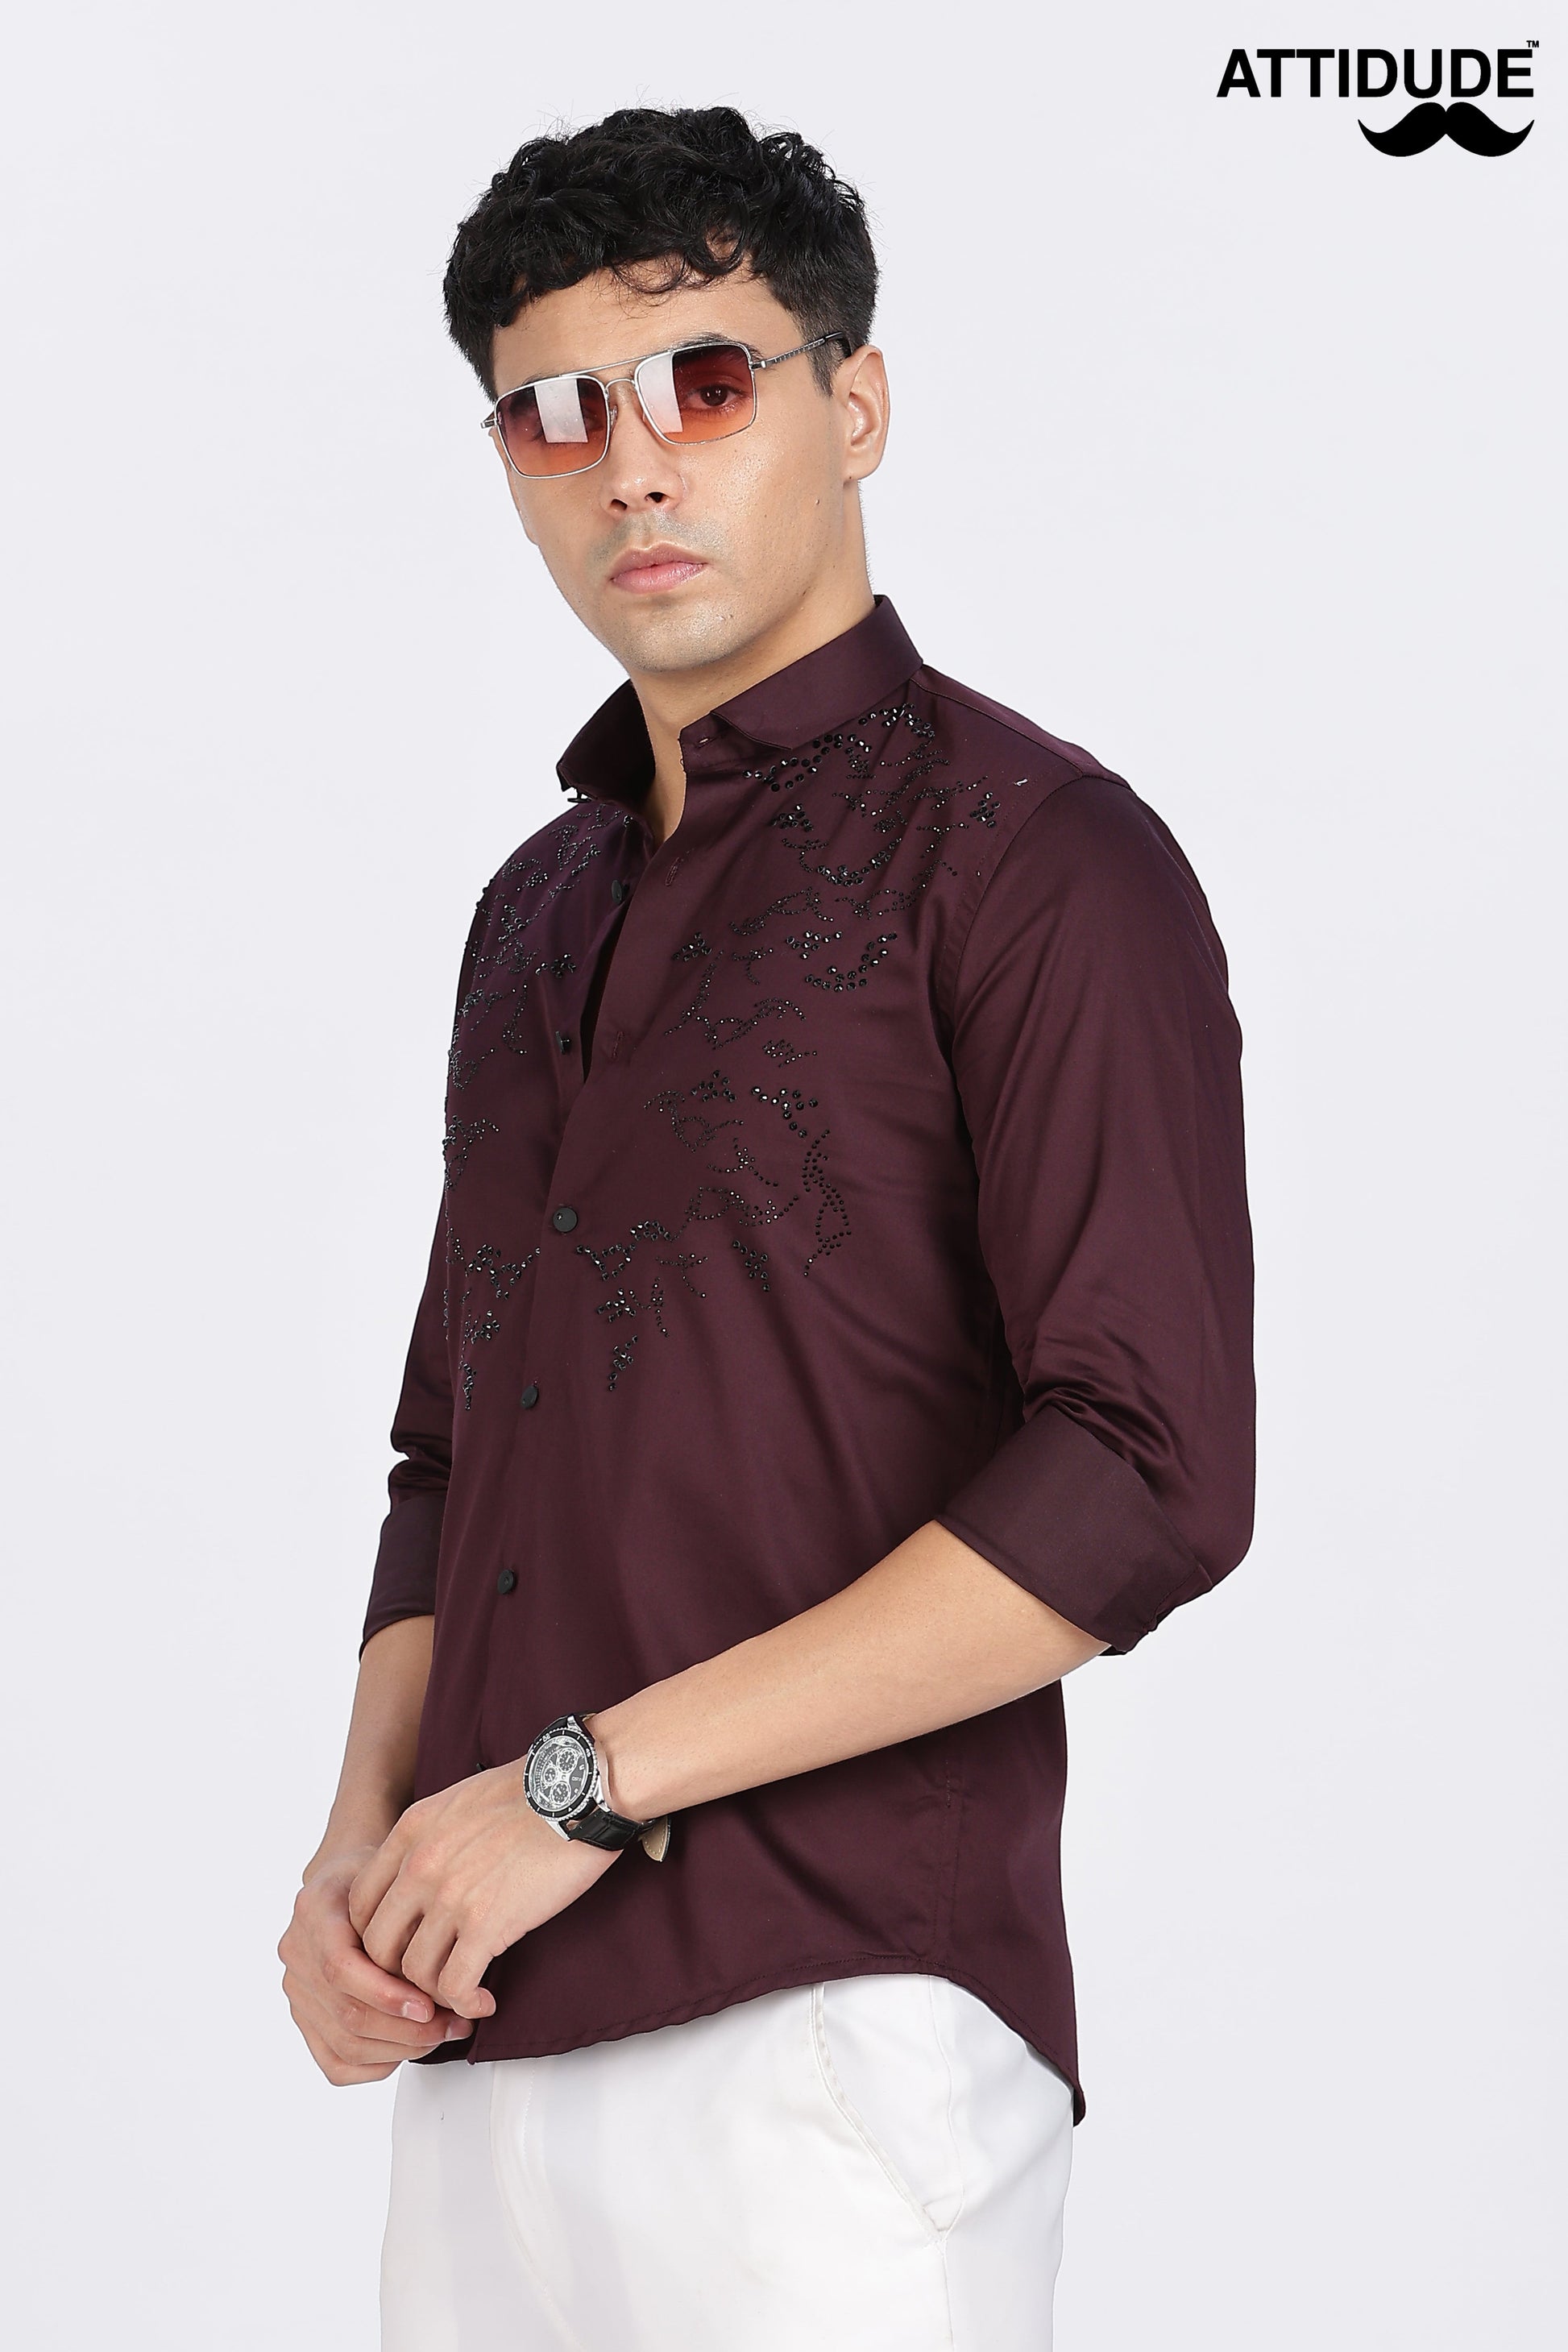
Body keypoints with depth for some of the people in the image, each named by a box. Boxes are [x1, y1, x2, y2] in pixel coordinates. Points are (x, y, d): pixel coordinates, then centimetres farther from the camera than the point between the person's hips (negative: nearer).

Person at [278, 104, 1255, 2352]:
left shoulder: (1032, 852, -6)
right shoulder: (541, 908, 18)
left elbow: (1152, 1477, -16)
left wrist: (586, 1781, -15)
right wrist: (363, 1831, 3)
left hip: (837, 2025, -6)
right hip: (488, 2047, 6)